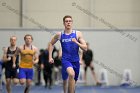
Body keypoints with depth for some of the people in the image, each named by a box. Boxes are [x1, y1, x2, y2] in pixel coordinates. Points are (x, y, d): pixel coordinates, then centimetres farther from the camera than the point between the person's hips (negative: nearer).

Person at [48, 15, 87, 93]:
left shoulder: (78, 34, -2)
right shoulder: (59, 35, 0)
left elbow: (85, 48, -4)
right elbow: (51, 44, 16)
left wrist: (76, 42, -19)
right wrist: (50, 57, 10)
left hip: (76, 60, 2)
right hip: (66, 60, -2)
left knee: (73, 81, 12)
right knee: (71, 74, -31)